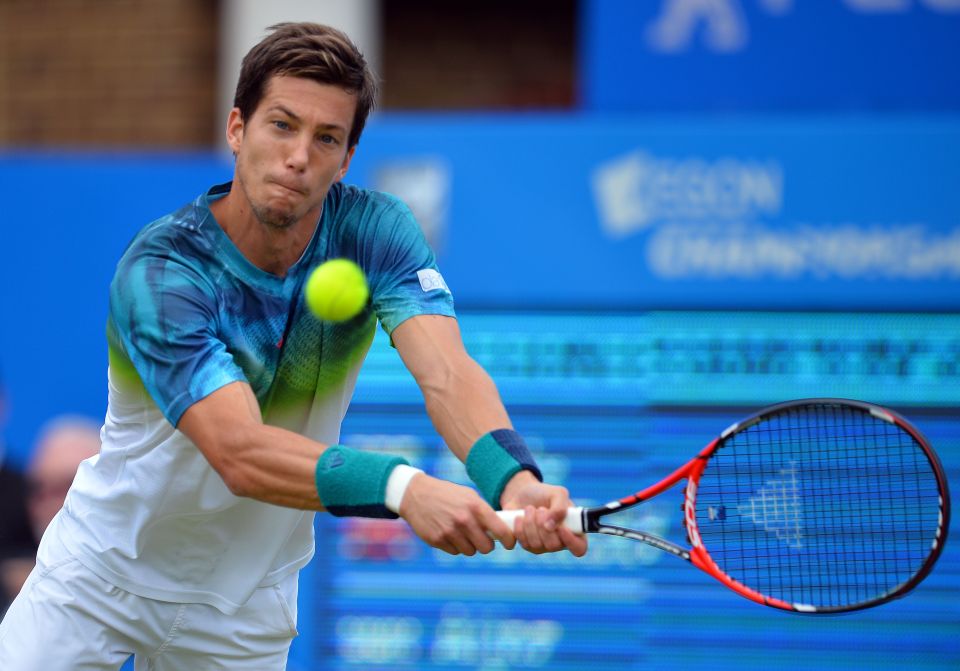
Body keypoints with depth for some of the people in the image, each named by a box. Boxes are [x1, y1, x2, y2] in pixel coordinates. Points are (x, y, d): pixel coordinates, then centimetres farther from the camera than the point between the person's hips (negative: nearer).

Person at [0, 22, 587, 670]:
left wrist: (514, 480, -51)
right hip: (99, 574, -3)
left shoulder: (376, 232, -14)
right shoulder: (158, 272, -26)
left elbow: (447, 374, -29)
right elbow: (240, 453, -38)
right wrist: (402, 487, -54)